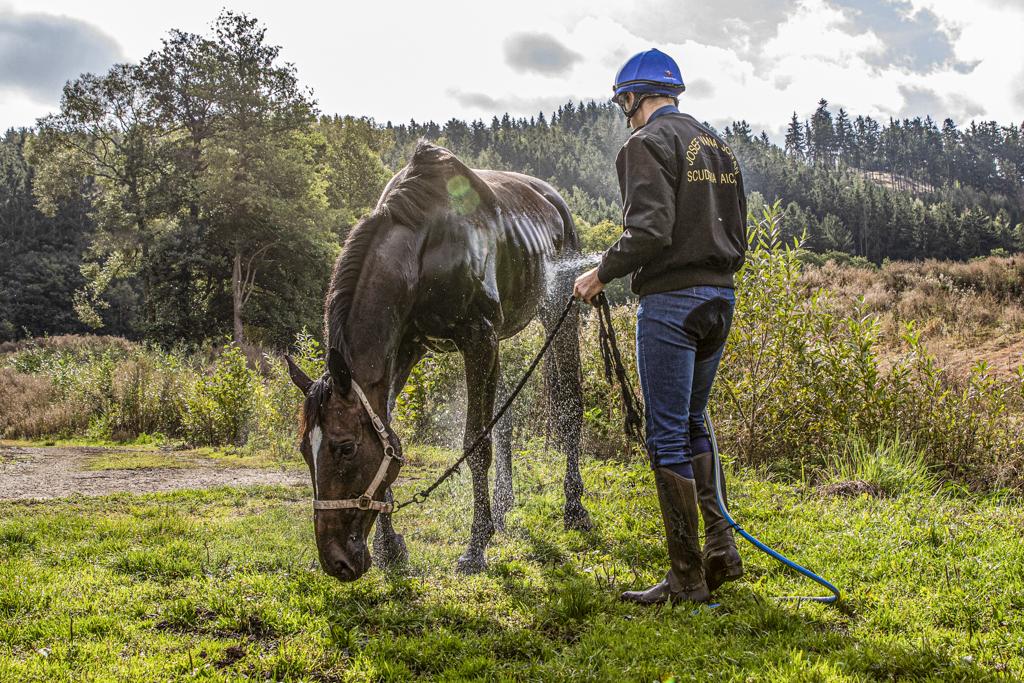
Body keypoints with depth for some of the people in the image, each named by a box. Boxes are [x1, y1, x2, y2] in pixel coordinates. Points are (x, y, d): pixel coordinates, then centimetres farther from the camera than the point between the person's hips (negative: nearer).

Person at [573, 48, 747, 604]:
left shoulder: (648, 143, -8)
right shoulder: (718, 145, 18)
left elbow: (649, 230, -20)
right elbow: (737, 237, 17)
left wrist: (601, 273, -8)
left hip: (670, 301, -9)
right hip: (720, 297, 9)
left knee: (667, 436, -3)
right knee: (692, 424, 20)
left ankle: (687, 578, 2)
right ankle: (721, 549, 18)